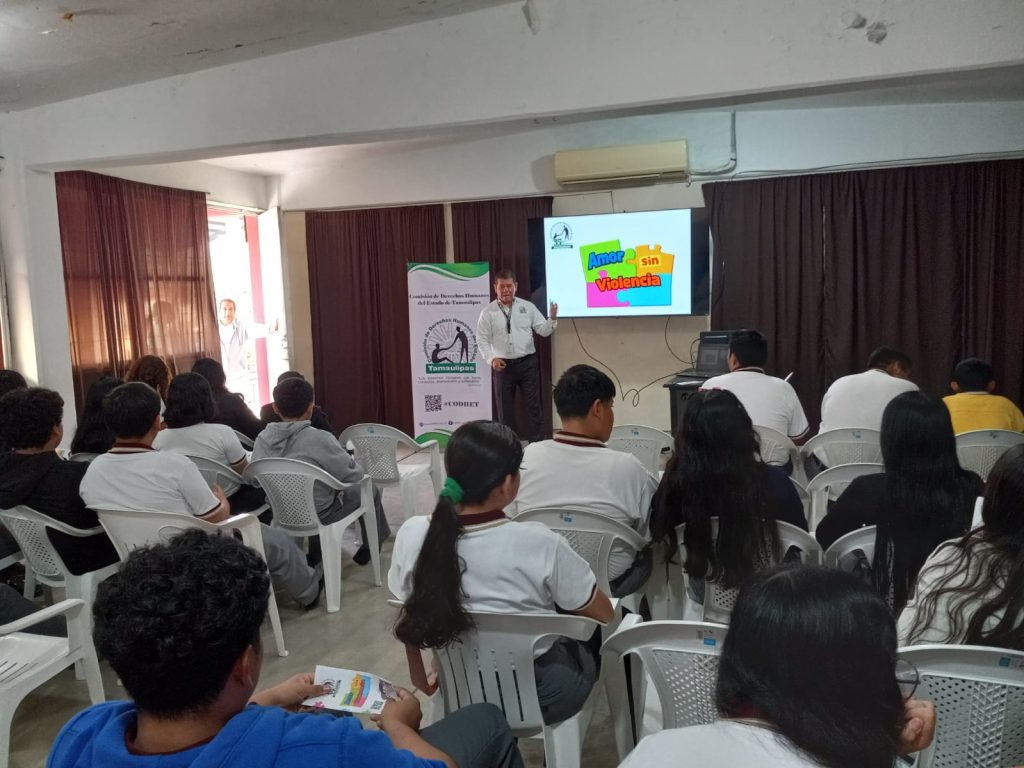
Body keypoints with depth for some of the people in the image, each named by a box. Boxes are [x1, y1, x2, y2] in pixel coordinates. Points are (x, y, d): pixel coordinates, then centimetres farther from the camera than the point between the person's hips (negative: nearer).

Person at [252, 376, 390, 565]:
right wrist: (352, 461, 7)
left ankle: (316, 552, 38)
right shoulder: (320, 439, -26)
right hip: (319, 517, -5)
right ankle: (373, 543, 37)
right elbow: (355, 476, -15)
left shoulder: (262, 439, -10)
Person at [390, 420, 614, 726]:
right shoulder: (538, 543, -28)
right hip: (543, 695, -4)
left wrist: (421, 680, 18)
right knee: (601, 630, 24)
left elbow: (410, 622, 0)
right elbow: (604, 615, -12)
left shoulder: (412, 534, -17)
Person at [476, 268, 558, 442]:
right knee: (505, 407, 8)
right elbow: (482, 339, -1)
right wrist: (491, 359, -14)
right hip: (502, 364, 0)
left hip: (527, 363, 1)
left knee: (533, 405, 2)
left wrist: (553, 318, -16)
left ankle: (537, 442, 10)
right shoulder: (488, 312, -1)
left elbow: (543, 330, 3)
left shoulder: (528, 307, 4)